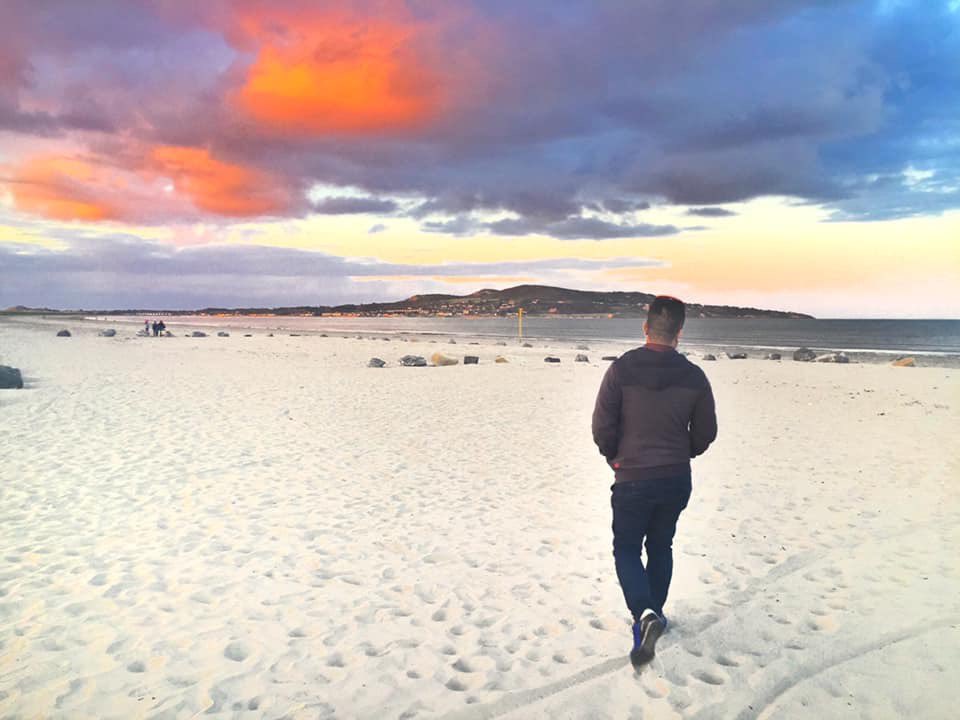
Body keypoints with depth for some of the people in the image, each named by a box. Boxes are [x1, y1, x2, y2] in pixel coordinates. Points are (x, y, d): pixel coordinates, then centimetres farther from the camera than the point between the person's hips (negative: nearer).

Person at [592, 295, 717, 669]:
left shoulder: (622, 368, -13)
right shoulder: (694, 376, -5)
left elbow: (602, 425, -12)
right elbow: (705, 433, 3)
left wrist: (614, 458, 7)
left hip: (632, 480, -3)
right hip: (676, 480, 3)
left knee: (627, 549, 10)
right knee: (660, 546, 21)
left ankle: (645, 614, -12)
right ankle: (652, 614, 33)